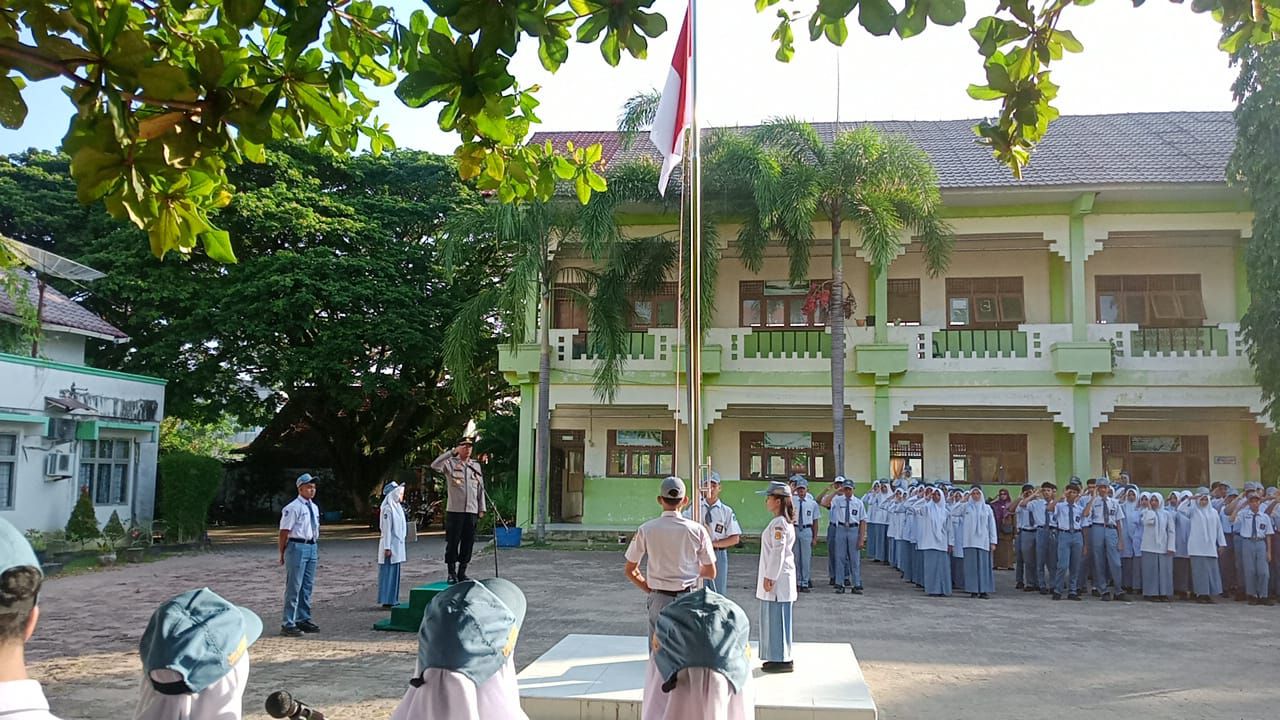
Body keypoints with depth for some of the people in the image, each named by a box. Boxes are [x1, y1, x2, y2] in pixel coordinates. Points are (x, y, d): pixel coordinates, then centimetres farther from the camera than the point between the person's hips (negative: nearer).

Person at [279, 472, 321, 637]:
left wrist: (315, 549, 17)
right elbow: (284, 531, -11)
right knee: (294, 587, -4)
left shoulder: (314, 507, 13)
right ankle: (288, 624, 3)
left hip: (312, 547, 8)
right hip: (297, 547, -8)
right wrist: (283, 554, -8)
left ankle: (303, 619, 25)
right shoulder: (293, 508, -12)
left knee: (308, 586, 14)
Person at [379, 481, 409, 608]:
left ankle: (393, 599, 18)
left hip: (397, 545, 9)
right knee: (388, 572, -4)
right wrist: (387, 547, -18)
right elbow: (386, 529, -17)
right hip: (390, 546, -9)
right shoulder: (388, 509, -14)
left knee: (395, 572, 12)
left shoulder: (397, 507, 13)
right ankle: (387, 600, 0)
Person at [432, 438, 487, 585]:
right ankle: (452, 573, 9)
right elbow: (434, 465, -20)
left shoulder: (476, 466, 14)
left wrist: (482, 508, 12)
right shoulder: (450, 463, 1)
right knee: (452, 542, -1)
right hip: (454, 510, -4)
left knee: (468, 542, 6)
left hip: (471, 511, 4)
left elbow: (480, 489, 17)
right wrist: (452, 452, -21)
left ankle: (462, 572, 16)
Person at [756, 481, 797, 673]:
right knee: (773, 618, 15)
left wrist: (770, 577, -19)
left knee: (777, 618, -3)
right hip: (776, 577, 10)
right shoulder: (782, 522, 15)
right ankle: (778, 658, 22)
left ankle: (783, 660, 4)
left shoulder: (779, 523, -17)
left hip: (777, 578, -10)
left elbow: (778, 552, -21)